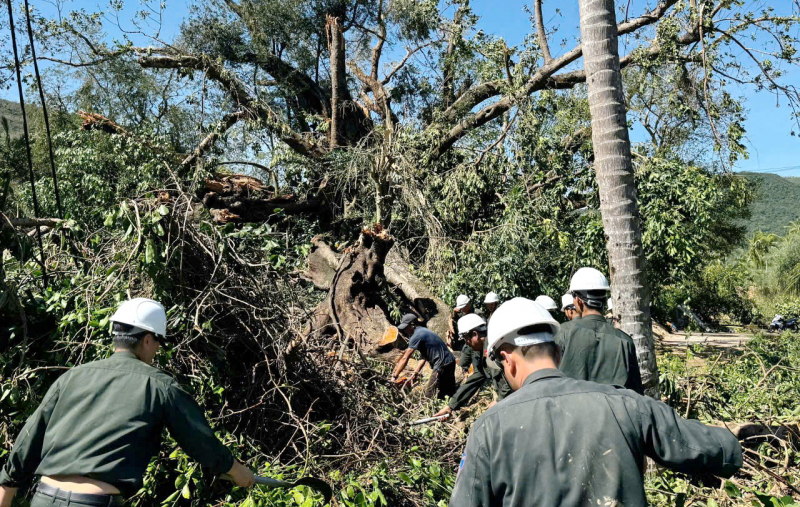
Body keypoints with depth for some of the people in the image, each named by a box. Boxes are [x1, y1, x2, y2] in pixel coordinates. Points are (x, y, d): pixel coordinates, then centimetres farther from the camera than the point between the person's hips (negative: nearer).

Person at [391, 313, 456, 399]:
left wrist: (394, 377, -11)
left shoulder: (416, 336, -14)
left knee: (430, 396, -6)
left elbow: (405, 358, -16)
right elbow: (424, 357, 17)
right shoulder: (422, 331, 15)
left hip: (442, 365, -10)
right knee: (450, 394, 15)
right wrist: (415, 374, 14)